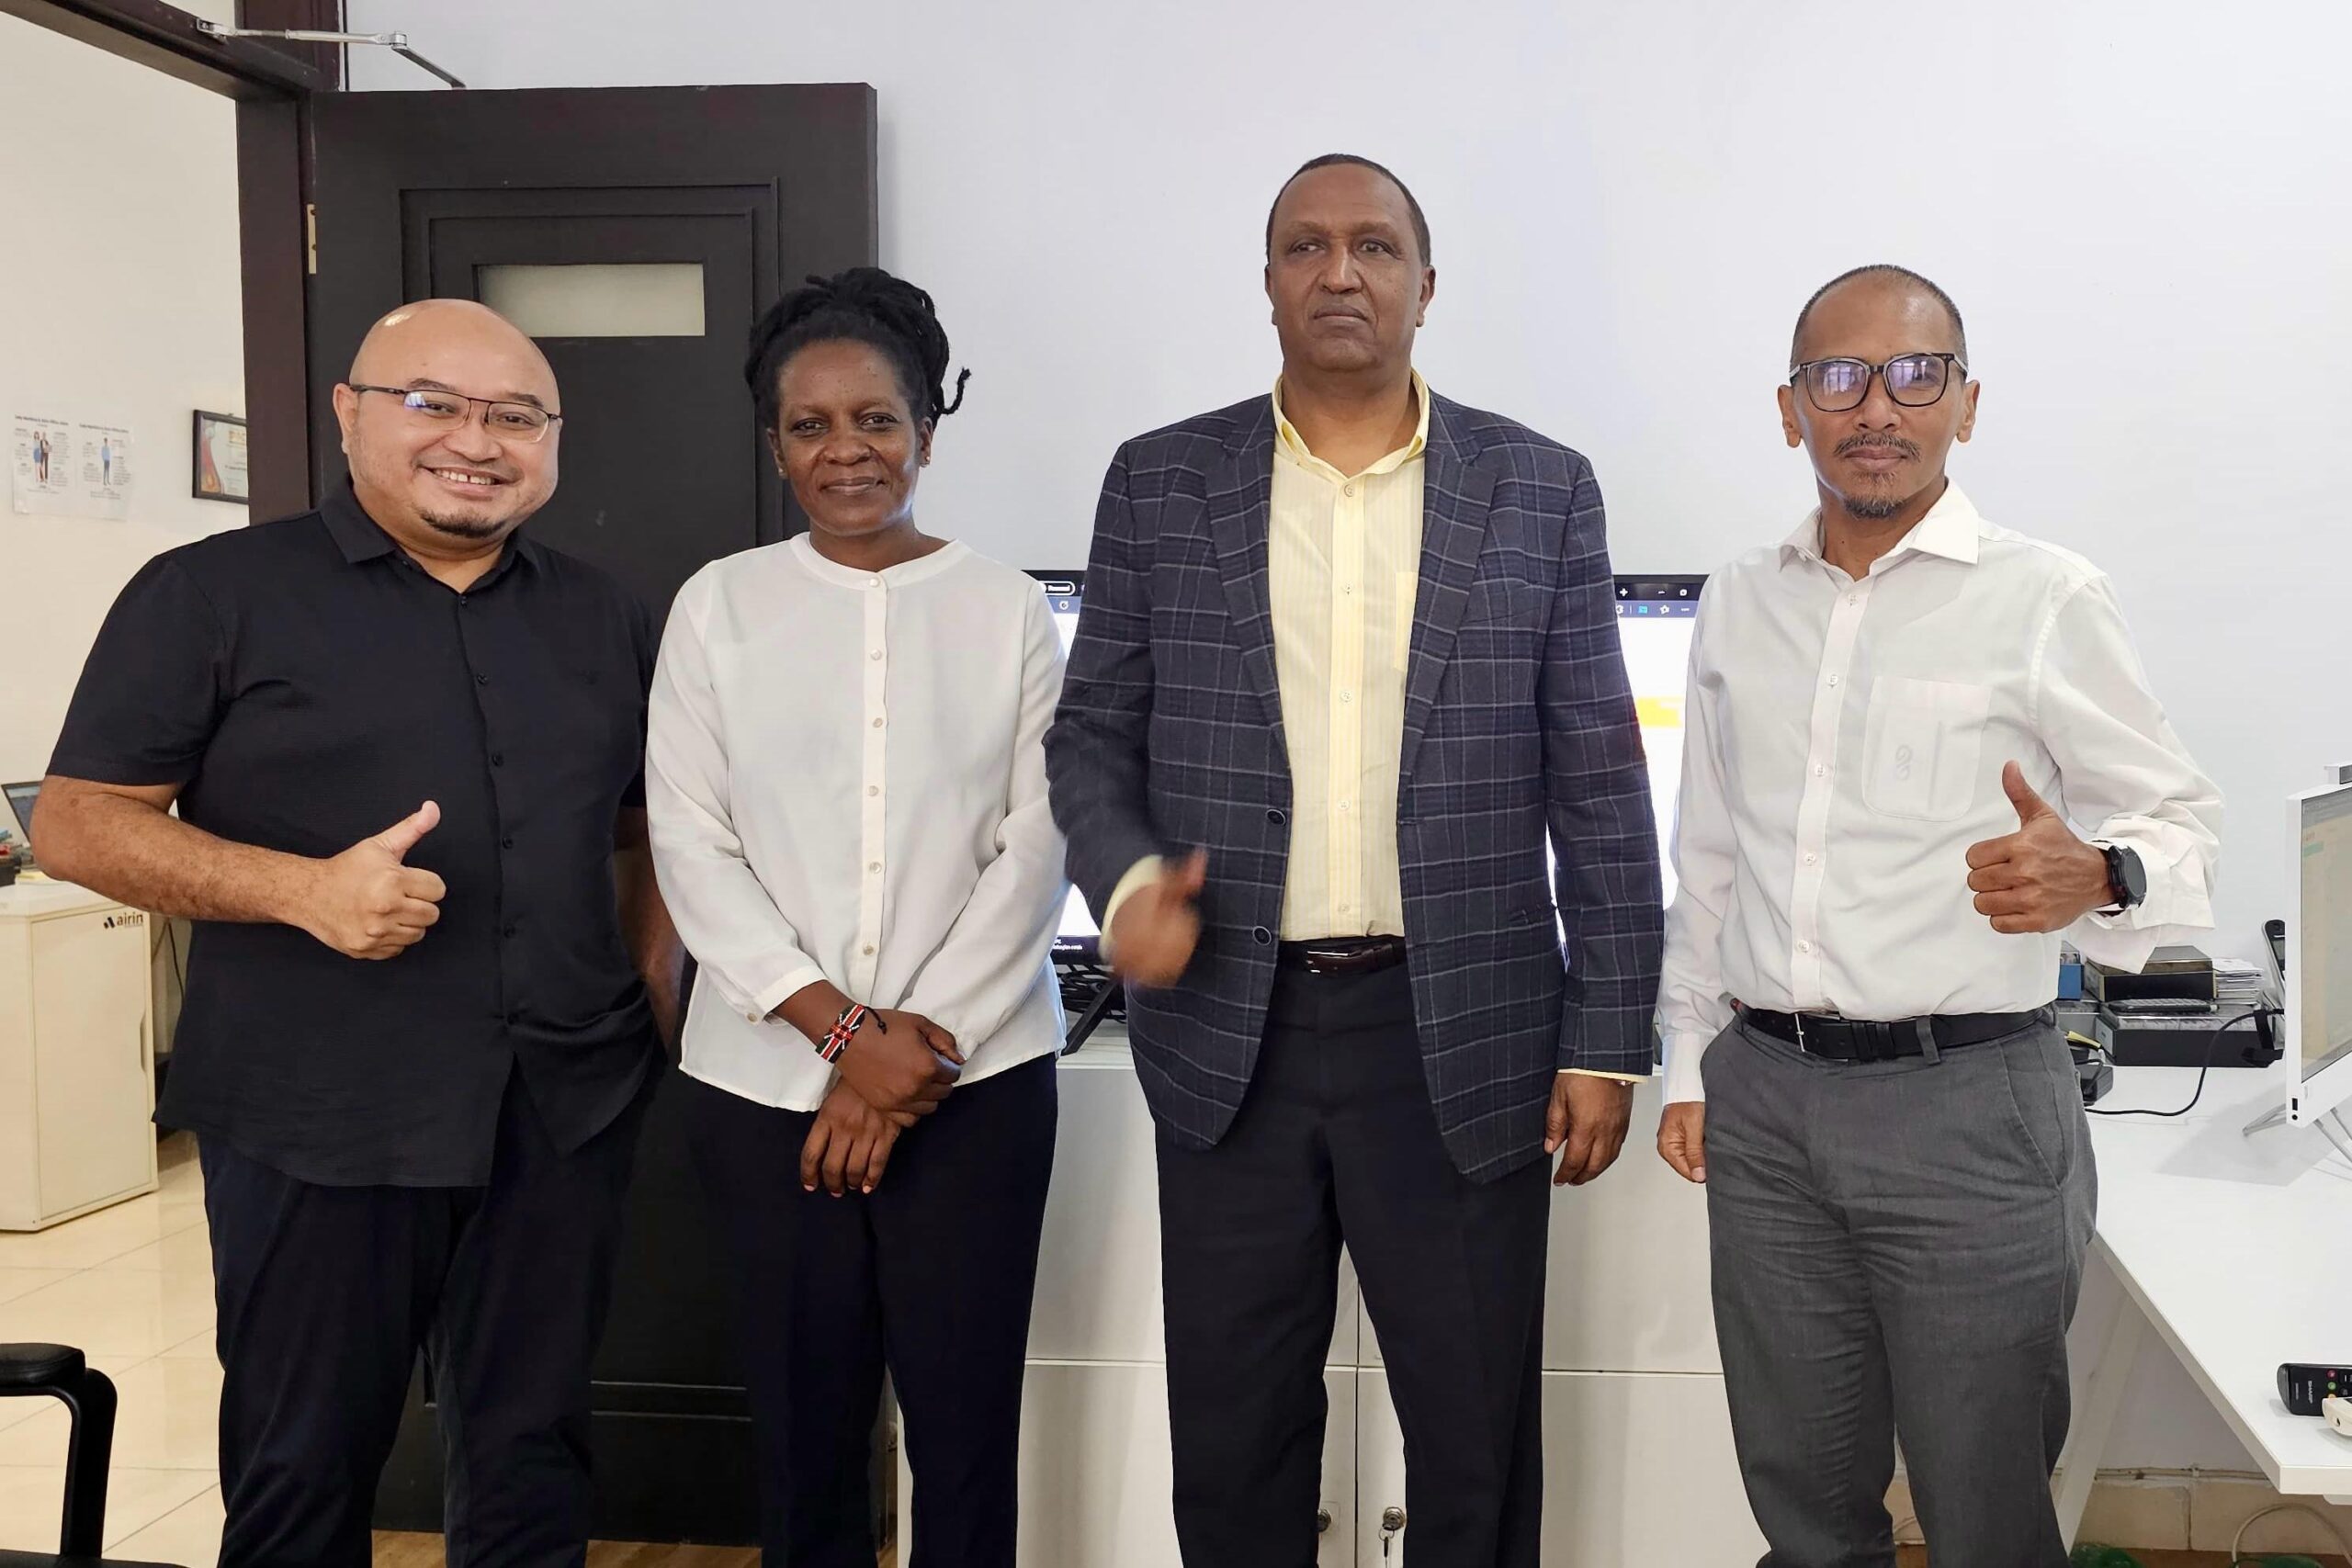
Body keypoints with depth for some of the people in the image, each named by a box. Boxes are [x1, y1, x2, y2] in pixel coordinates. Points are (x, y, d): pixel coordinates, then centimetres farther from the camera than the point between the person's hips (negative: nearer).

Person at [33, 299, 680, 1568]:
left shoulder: (602, 617, 11)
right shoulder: (214, 594, -3)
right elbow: (77, 823, -5)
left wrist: (655, 1007, 5)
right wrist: (306, 889, -19)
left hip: (566, 1116, 4)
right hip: (317, 1123, -3)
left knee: (533, 1459, 14)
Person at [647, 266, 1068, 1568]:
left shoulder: (1006, 609, 3)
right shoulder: (719, 605, 4)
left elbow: (1034, 845, -1)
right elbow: (690, 843, -1)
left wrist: (914, 1045, -9)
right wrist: (840, 1027, -11)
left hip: (976, 1077, 0)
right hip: (765, 1081, 1)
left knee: (967, 1421, 2)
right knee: (803, 1421, 8)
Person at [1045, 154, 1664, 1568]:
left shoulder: (1541, 489, 2)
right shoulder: (1160, 484, 4)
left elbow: (1599, 787, 2)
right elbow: (1093, 734, 8)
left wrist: (1608, 1042, -1)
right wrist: (1125, 880, -13)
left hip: (1460, 1033, 0)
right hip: (1230, 1027, 1)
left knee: (1479, 1448, 11)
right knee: (1233, 1447, 13)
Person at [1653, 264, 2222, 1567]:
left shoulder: (2044, 600, -5)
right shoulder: (1739, 604, 10)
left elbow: (2180, 821, -2)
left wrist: (2098, 879, -24)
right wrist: (1690, 1063, 16)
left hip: (1968, 1102, -4)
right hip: (1764, 1097, 4)